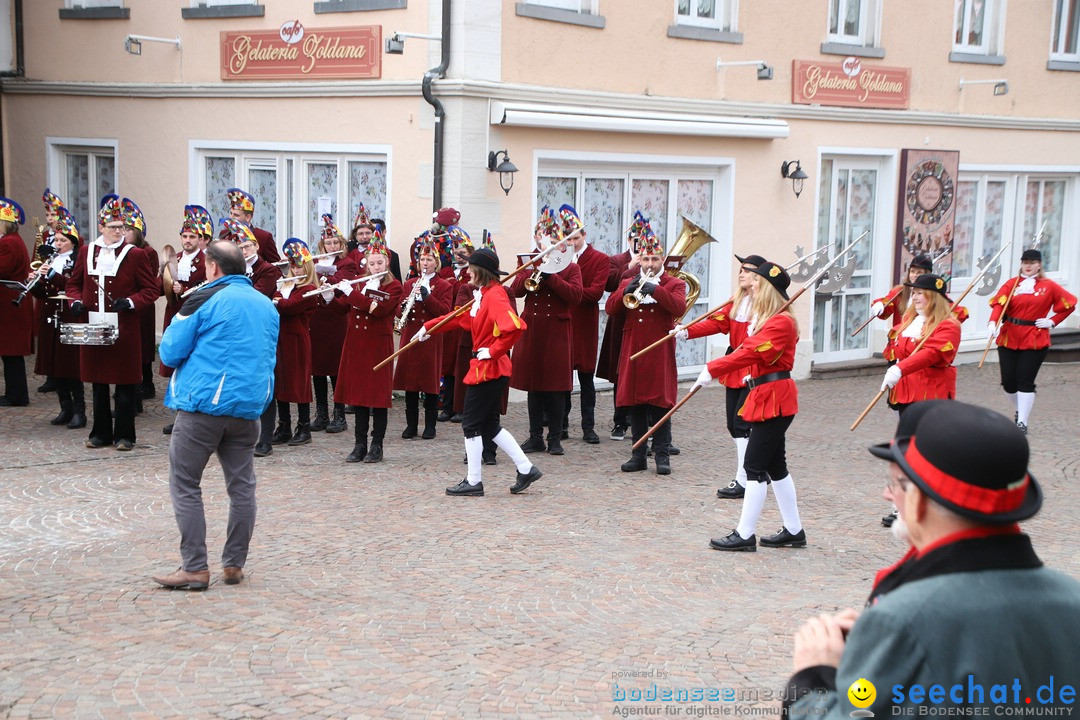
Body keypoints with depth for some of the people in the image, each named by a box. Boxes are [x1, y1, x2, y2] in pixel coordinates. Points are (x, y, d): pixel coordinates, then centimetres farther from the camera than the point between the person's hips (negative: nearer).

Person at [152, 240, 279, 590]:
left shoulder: (205, 300, -8)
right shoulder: (267, 305, 11)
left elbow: (170, 353, -3)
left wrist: (177, 322, 14)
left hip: (204, 404, -6)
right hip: (249, 407, 6)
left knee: (185, 486, 2)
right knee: (242, 486, 10)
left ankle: (195, 568, 0)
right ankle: (234, 565, 15)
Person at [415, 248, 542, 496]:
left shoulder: (494, 295, -18)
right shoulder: (482, 295, 13)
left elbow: (515, 327, -32)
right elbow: (460, 317, 25)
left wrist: (493, 351, -23)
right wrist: (429, 327, 25)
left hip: (489, 369, -10)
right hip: (485, 368, 10)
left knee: (472, 424, 0)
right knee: (489, 424, 14)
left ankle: (473, 482, 9)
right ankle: (526, 469, 17)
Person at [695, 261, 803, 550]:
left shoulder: (781, 321, -17)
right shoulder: (762, 317, 15)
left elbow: (751, 351, -26)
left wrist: (712, 369, -29)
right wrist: (754, 376, 4)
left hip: (774, 399, -10)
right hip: (766, 395, 10)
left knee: (755, 465, -7)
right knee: (775, 464, 14)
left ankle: (744, 535, -1)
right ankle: (793, 530, 23)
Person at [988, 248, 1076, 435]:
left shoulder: (1049, 286, 1)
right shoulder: (1011, 284, 3)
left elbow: (1069, 304, 9)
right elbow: (999, 304, -12)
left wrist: (1052, 322, -1)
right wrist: (993, 323, -30)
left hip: (1035, 340, -2)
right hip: (1009, 338, 2)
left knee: (1026, 381, -6)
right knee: (1008, 381, 4)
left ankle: (1022, 422, 1)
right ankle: (1021, 410, 31)